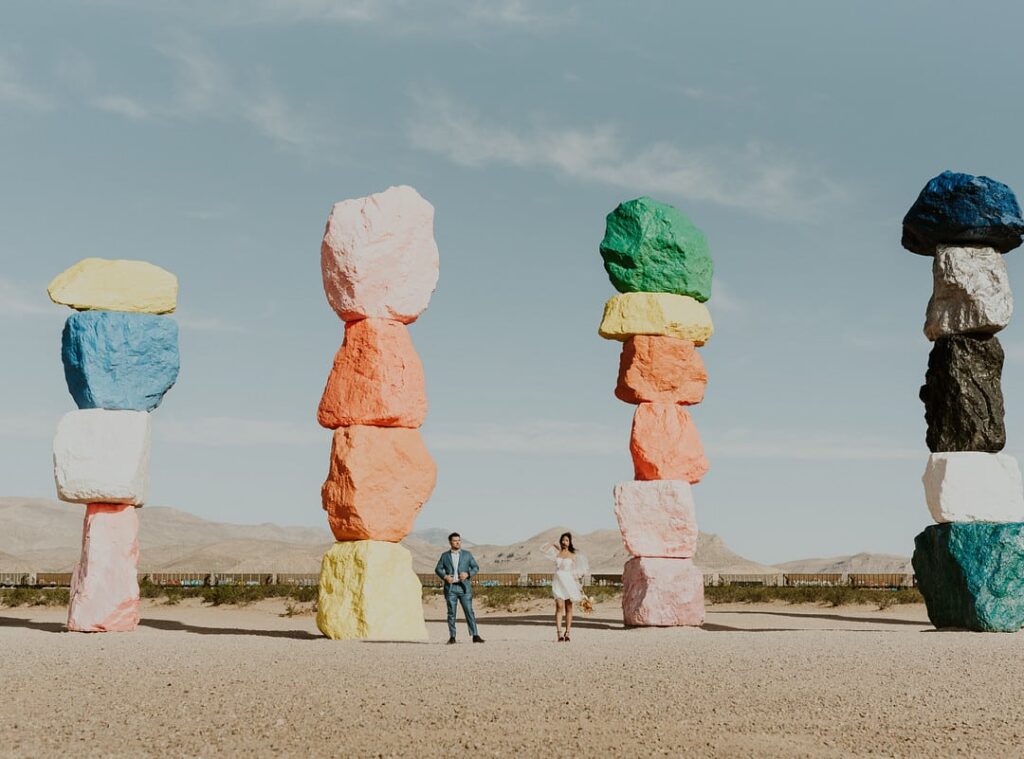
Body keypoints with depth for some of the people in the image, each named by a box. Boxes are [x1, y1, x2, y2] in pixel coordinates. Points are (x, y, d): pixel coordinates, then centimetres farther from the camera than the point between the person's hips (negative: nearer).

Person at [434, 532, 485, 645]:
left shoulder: (467, 554, 8)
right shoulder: (445, 555, 9)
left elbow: (476, 567, 7)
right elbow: (438, 569, 10)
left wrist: (468, 574, -11)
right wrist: (445, 576, -9)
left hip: (464, 587, 0)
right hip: (450, 588, 0)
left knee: (469, 611, -5)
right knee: (451, 613, 1)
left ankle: (475, 636, -6)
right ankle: (452, 637, 5)